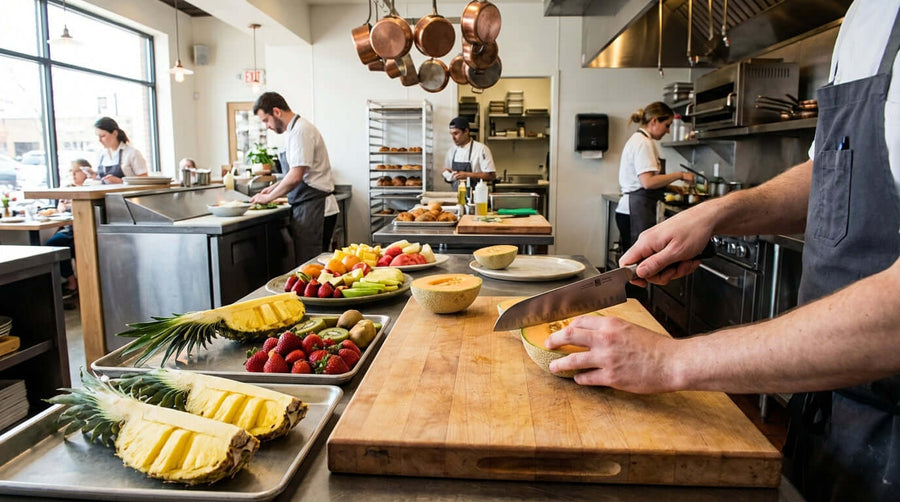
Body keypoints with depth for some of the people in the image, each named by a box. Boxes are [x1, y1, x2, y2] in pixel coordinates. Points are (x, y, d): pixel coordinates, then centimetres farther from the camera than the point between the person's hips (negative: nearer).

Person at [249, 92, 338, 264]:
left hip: (314, 208, -10)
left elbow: (296, 177, -20)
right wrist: (273, 188, 18)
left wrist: (268, 197, -8)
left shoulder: (300, 130, -13)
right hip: (307, 206, 10)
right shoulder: (295, 129, 18)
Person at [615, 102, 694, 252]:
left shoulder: (637, 139, 20)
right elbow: (648, 182, -22)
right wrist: (679, 175, -12)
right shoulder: (644, 143, -11)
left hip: (629, 209, 10)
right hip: (637, 209, -10)